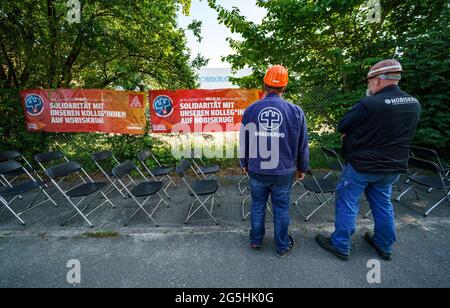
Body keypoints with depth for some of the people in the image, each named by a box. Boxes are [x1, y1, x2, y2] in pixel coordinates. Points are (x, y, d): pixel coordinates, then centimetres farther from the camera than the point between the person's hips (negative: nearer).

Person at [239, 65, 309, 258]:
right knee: (281, 208, 15)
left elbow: (244, 141, 3)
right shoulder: (295, 111, -10)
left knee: (258, 205, 19)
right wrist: (302, 168, 14)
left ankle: (256, 241, 36)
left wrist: (244, 163, 18)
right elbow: (302, 145, -1)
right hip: (284, 172, -1)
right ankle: (282, 246, 34)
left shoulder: (250, 110, -7)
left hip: (256, 171, 1)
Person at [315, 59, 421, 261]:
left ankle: (340, 246, 18)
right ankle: (384, 246, 37)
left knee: (347, 203, 6)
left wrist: (356, 136, 6)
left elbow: (342, 128, -13)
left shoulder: (369, 104, -21)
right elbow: (402, 133, 14)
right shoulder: (414, 104, 2)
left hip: (361, 165, -7)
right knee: (383, 204, 21)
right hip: (393, 167, 7)